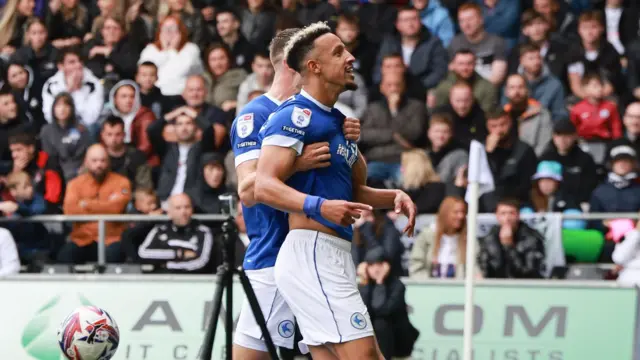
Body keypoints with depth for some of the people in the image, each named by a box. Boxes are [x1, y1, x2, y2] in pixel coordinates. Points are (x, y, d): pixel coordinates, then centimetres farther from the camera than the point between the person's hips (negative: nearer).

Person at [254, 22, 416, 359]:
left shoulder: (337, 121, 21)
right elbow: (264, 186, -19)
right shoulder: (297, 115, -8)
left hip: (335, 258, 10)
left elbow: (355, 191, 30)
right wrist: (320, 206, -33)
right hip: (312, 252, -10)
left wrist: (394, 197, 11)